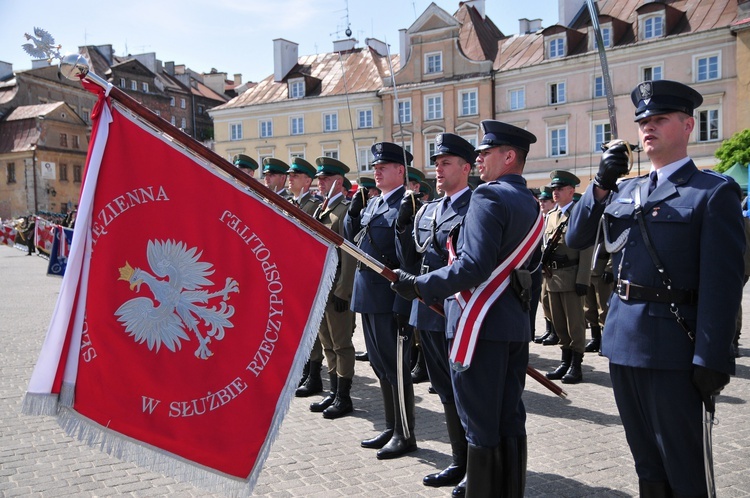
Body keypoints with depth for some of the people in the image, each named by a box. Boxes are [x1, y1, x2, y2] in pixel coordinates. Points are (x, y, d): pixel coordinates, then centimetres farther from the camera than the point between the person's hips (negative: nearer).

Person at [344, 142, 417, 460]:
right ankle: (392, 428, 30)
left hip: (390, 299, -9)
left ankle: (405, 435, 16)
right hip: (368, 297, 9)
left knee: (395, 366, 1)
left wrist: (403, 307, -21)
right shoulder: (371, 204, 15)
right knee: (381, 366, 16)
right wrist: (354, 207, 1)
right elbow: (351, 237, 17)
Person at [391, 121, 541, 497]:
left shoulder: (489, 196, -14)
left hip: (480, 325, -9)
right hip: (516, 325, 9)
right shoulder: (530, 203, 15)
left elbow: (474, 265, -24)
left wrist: (420, 286, -17)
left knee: (481, 427, 0)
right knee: (510, 421, 15)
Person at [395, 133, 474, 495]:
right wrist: (403, 226, -2)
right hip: (429, 313, 8)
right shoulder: (426, 210, 13)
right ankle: (460, 463, 34)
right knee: (447, 391, 18)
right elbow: (409, 262, 11)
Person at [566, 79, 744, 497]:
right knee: (647, 463, 20)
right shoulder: (624, 190, 13)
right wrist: (601, 186, -7)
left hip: (673, 348, -6)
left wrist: (711, 361, -16)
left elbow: (722, 282, -12)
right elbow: (576, 239, 6)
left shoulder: (715, 191, -6)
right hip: (624, 343, 6)